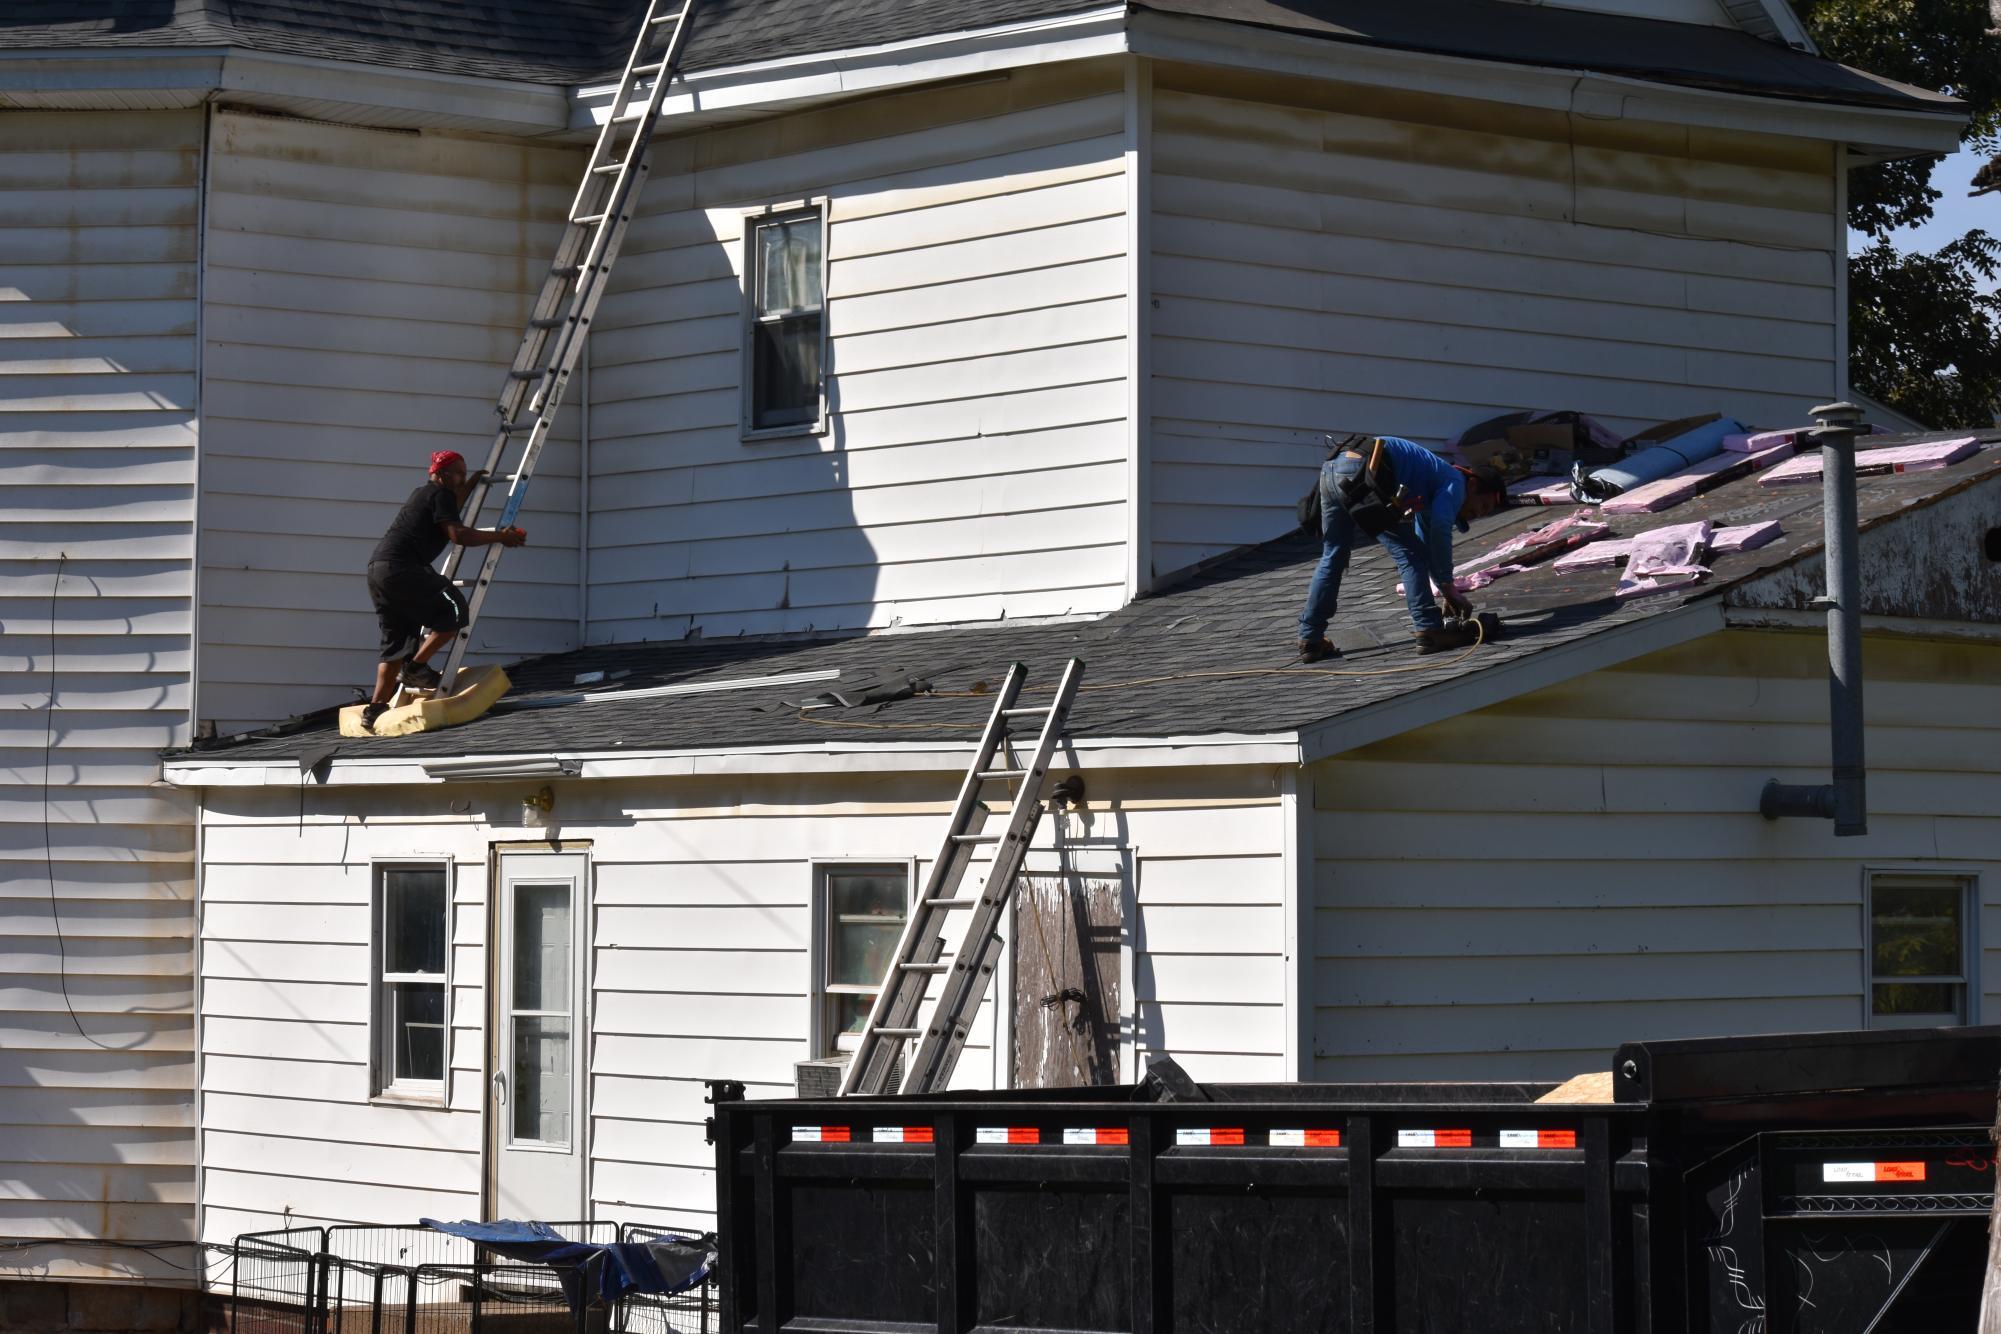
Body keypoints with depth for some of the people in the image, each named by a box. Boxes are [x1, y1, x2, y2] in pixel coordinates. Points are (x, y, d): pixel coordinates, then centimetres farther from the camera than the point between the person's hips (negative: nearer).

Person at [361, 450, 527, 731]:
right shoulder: (441, 494, -2)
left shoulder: (424, 493, 28)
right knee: (454, 610, -6)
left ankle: (376, 708, 5)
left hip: (378, 569, 10)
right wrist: (500, 536, -7)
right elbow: (458, 535, -14)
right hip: (401, 568, -10)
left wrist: (471, 484, 57)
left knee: (397, 640, 11)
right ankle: (415, 667, -4)